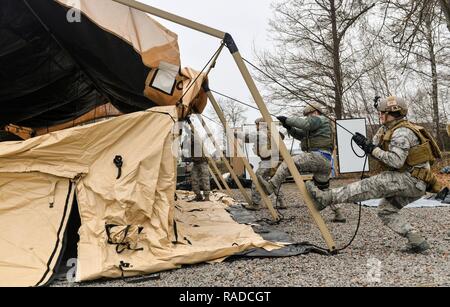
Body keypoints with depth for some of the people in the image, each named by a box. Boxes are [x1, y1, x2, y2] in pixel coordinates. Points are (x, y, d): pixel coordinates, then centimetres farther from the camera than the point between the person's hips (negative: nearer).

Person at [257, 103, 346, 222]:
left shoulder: (320, 119, 3)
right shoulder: (316, 127, 32)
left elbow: (305, 124, -18)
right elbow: (300, 135, 26)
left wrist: (287, 119, -12)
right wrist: (289, 127, 10)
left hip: (319, 157, -11)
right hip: (325, 162, 11)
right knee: (324, 190, 17)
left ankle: (271, 186, -36)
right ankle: (339, 215, 21)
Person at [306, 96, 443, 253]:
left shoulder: (402, 132, -17)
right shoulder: (388, 129, 14)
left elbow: (396, 161, -28)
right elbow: (377, 149, 14)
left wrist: (372, 149, -26)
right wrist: (366, 144, -6)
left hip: (412, 179, -10)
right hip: (410, 181, 10)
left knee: (371, 185, -23)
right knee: (386, 210, 8)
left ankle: (327, 198, -30)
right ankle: (417, 241, 6)